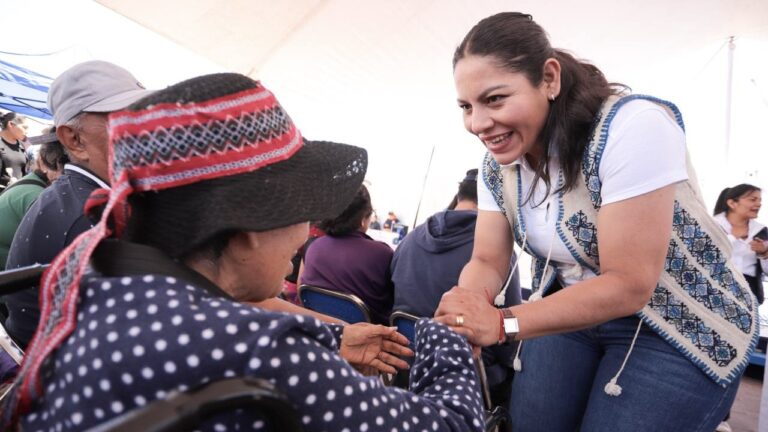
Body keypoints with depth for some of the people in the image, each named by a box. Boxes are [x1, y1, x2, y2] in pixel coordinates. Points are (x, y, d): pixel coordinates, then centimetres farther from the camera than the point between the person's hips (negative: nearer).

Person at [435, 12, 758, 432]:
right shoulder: (497, 164, -8)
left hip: (681, 327, -4)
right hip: (572, 310, 5)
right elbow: (487, 261, -7)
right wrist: (466, 308, -29)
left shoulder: (632, 127, -29)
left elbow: (628, 285, -30)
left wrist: (503, 323, -36)